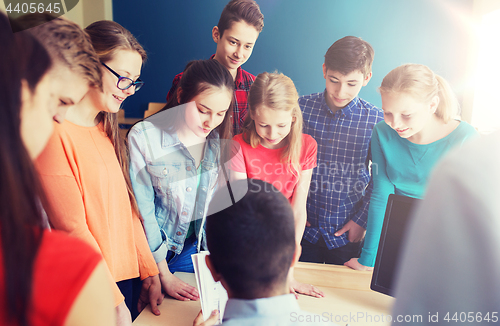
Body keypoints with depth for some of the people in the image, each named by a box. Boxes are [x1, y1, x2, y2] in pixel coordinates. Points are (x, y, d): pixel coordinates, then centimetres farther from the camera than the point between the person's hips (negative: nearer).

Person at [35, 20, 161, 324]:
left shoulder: (105, 128, 9)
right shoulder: (54, 133, -18)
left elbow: (126, 208, 8)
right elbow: (72, 230, -18)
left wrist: (150, 273, 7)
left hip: (130, 277, 7)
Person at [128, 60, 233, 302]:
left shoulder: (220, 139, -8)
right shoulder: (143, 137, -19)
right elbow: (143, 210, -15)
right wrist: (163, 275, -11)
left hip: (196, 248, 3)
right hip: (152, 252, -3)